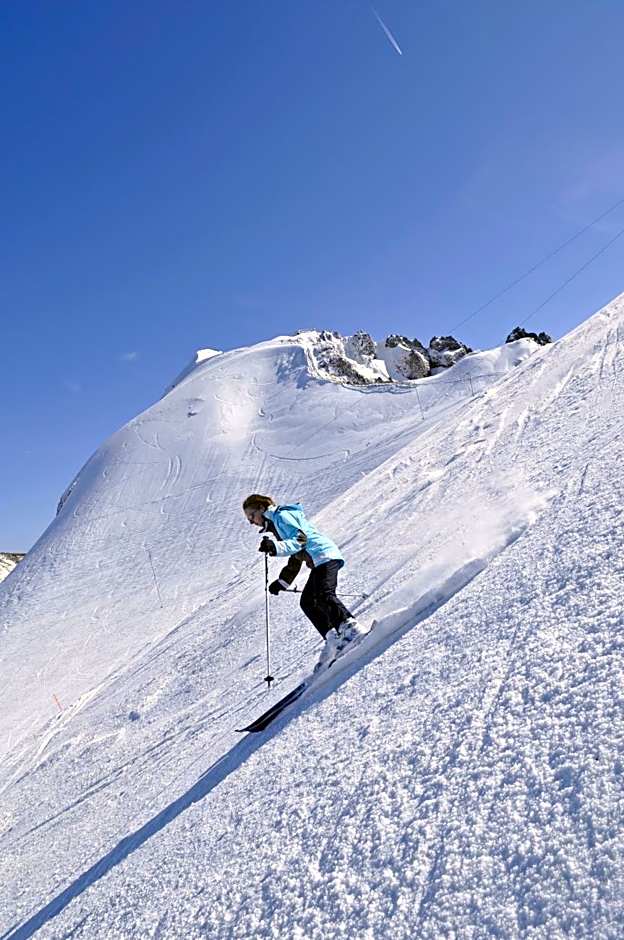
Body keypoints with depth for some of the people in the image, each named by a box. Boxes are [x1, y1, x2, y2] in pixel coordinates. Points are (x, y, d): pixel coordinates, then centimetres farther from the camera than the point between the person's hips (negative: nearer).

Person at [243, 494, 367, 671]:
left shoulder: (282, 515, -3)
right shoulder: (276, 523, 26)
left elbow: (300, 539, -18)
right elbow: (295, 558, 28)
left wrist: (276, 547, -29)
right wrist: (282, 582, 27)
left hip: (325, 555, -10)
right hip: (318, 562, 10)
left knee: (324, 596, -25)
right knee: (307, 602, 4)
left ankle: (352, 628, -32)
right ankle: (334, 640, -3)